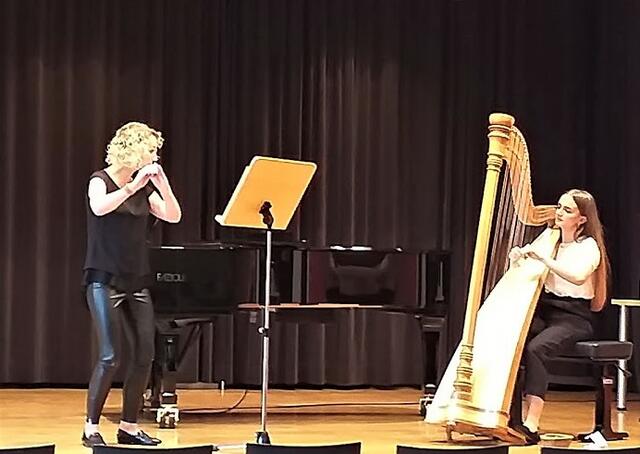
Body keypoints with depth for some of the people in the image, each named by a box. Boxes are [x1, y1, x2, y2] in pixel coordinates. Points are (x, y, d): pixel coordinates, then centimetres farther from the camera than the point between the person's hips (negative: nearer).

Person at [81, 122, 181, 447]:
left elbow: (174, 216, 0)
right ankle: (91, 428, -2)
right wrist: (133, 184, -31)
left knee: (144, 355, 2)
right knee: (110, 356, -12)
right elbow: (99, 208, -27)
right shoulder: (101, 180, -5)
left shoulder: (145, 188, 11)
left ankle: (129, 426, 12)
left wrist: (161, 181, -11)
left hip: (136, 281, 6)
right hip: (105, 280, -6)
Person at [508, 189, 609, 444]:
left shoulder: (589, 246, -3)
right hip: (542, 313, 5)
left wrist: (542, 258, -31)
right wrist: (516, 261, -6)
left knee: (536, 349, -34)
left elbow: (578, 276, -25)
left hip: (572, 319, -5)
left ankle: (531, 425, -38)